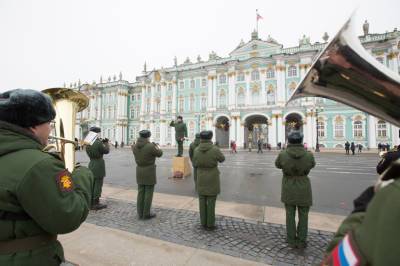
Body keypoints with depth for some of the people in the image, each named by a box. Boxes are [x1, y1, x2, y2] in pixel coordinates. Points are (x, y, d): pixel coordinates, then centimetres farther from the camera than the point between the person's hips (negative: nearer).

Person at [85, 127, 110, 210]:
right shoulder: (98, 143, -20)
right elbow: (106, 151, -9)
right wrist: (106, 143, 5)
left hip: (91, 165, 8)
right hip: (99, 165, -8)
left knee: (92, 185, 18)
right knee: (98, 185, 2)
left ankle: (91, 202, 28)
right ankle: (96, 204, 10)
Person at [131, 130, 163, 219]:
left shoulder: (135, 146, -2)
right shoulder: (150, 147, -19)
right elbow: (159, 154, -3)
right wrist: (156, 146, 17)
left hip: (139, 172, 6)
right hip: (149, 172, -6)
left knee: (141, 192, 14)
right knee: (148, 193, 4)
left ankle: (140, 213, 20)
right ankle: (146, 214, 12)